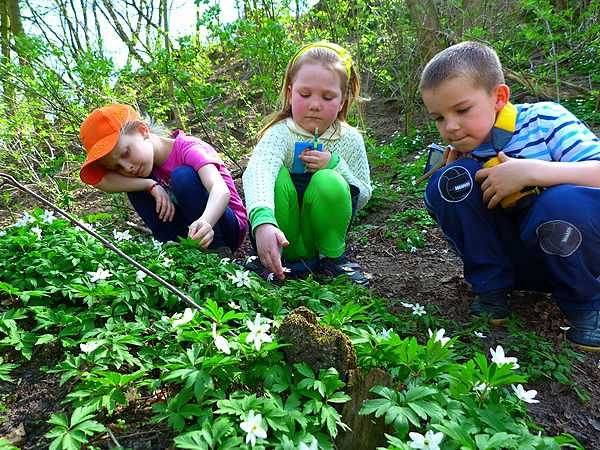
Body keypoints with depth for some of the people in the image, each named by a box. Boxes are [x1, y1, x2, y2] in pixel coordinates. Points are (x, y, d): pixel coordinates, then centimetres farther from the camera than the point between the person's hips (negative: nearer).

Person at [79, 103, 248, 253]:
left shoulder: (187, 149, -22)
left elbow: (221, 191, -39)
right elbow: (99, 179, -20)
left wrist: (205, 222, -58)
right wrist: (151, 185, -30)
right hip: (188, 228, 6)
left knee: (183, 176, -30)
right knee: (135, 183, -8)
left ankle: (218, 250, -19)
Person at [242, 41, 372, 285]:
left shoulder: (350, 139, -3)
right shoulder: (281, 133, -14)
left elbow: (363, 196, -1)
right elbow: (257, 171, -37)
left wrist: (335, 166, -18)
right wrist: (263, 222, -56)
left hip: (323, 232, 2)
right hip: (284, 238, -1)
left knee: (328, 182, -28)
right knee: (278, 176, -28)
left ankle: (333, 257, -5)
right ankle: (287, 257, -13)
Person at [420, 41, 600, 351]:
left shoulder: (543, 119, -12)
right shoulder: (461, 151, -3)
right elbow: (453, 214, 2)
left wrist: (530, 170, -33)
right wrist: (451, 179, -15)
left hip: (563, 255, -2)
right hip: (508, 260, 2)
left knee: (565, 201, -35)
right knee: (451, 180, -19)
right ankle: (491, 289, -5)